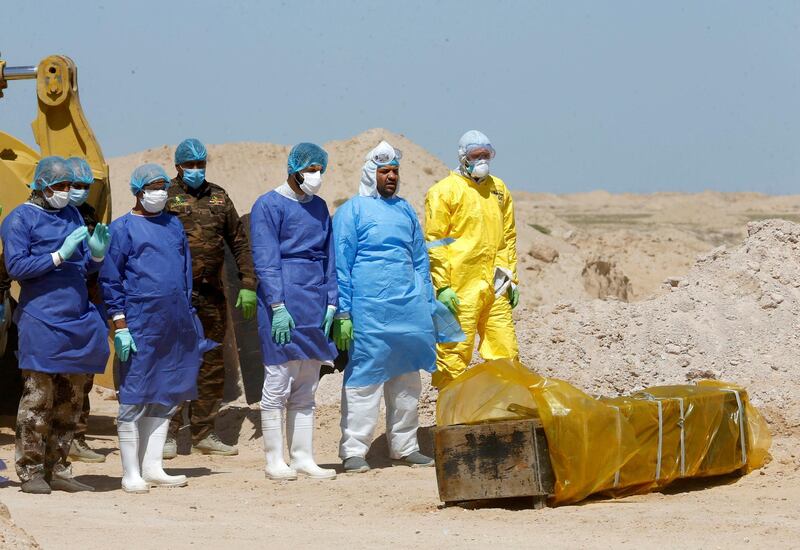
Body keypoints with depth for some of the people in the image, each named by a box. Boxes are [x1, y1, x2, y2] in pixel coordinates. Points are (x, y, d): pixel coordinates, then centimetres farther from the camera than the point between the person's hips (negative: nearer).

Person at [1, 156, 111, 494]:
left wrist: (96, 253, -4)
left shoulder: (72, 215, 17)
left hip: (78, 321, 7)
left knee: (70, 400, 8)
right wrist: (59, 256, -17)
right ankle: (30, 472, -1)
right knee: (38, 399, -6)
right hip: (41, 323, -7)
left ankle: (57, 470, 15)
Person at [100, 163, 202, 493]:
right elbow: (110, 280, -4)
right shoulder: (122, 228, -1)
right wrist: (120, 326, -10)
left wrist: (188, 321, 15)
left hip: (175, 325, 6)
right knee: (134, 398, -3)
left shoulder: (174, 226, 15)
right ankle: (131, 473, 1)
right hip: (140, 326, -6)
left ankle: (152, 467, 17)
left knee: (165, 398, 9)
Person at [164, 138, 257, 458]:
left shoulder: (219, 198, 13)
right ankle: (168, 435, 0)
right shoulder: (166, 198, -2)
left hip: (212, 296, 5)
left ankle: (204, 434, 17)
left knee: (212, 365, 9)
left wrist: (248, 285, 8)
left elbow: (239, 243, 16)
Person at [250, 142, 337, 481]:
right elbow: (266, 262, -9)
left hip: (315, 306, 7)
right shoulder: (269, 206, -4)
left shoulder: (318, 207, 15)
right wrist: (278, 307, -16)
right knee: (278, 385, -5)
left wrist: (331, 303, 8)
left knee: (305, 390, 9)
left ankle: (303, 458, 12)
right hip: (283, 303, -7)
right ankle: (274, 461, 0)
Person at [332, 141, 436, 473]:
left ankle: (404, 447, 19)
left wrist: (428, 306, 15)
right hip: (369, 311, -6)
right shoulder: (352, 211, 1)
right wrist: (342, 313, -9)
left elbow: (420, 260, 22)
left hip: (408, 309, 6)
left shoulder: (405, 210, 17)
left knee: (407, 381, 10)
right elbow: (340, 265, -3)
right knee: (364, 379, -6)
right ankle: (353, 451, -3)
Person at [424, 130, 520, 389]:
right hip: (459, 291, -6)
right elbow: (433, 242, -7)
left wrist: (511, 278, 18)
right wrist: (442, 286, -13)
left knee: (506, 352, 6)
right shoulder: (444, 191, -3)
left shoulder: (498, 189, 16)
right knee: (454, 356, -5)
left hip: (494, 288, 6)